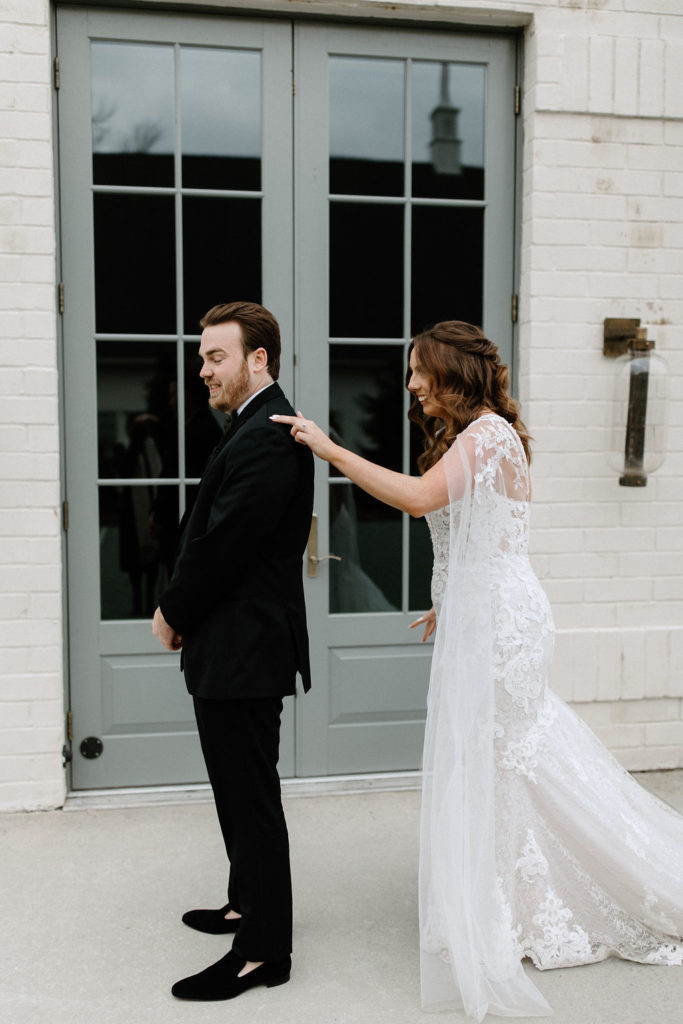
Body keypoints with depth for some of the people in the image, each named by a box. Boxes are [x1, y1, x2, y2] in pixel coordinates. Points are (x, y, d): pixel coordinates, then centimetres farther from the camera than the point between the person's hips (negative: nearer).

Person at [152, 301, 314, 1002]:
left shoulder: (264, 439, -21)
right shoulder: (259, 429, 14)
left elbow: (220, 548, -23)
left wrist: (172, 615, -7)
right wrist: (181, 611, 6)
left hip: (241, 650, -11)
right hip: (238, 647, 11)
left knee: (251, 799, 1)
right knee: (242, 792, 23)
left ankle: (262, 951, 15)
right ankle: (248, 904, 40)